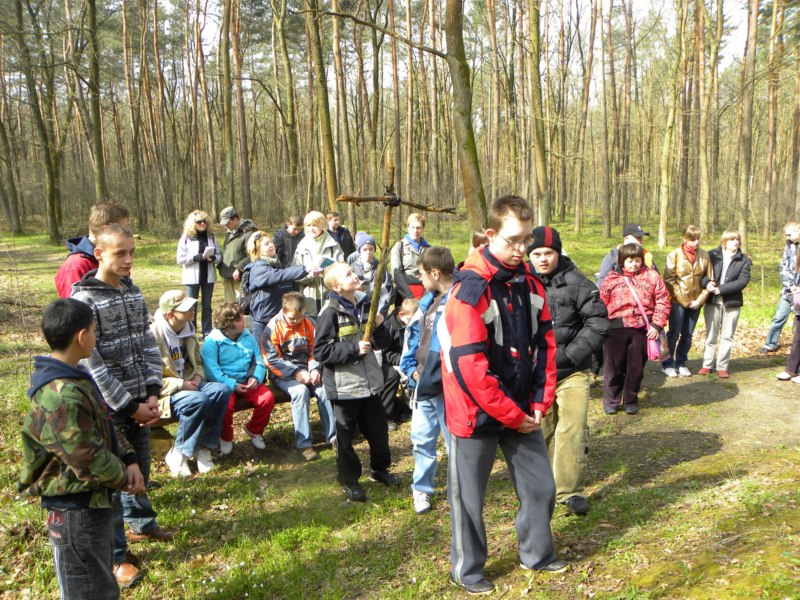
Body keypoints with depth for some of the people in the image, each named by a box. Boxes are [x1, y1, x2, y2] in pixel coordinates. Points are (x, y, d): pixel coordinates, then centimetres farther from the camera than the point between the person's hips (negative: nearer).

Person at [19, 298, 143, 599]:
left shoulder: (74, 378, 4)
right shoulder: (62, 398, -30)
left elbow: (105, 428, 11)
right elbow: (92, 462, -27)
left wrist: (129, 460, -3)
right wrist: (125, 478, -8)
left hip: (94, 501, 10)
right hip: (75, 511, -10)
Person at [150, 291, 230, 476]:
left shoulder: (187, 329, 8)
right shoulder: (154, 335, -17)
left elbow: (198, 362, 22)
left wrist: (198, 376, -1)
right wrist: (180, 384, -21)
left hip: (188, 383, 7)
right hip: (165, 391, -7)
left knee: (222, 391, -20)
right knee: (199, 400, -34)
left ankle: (203, 446, -8)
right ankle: (178, 454, -14)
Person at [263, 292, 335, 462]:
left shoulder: (308, 323, 5)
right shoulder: (274, 327, -7)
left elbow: (315, 350, 9)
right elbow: (272, 360, -12)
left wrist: (315, 369, -11)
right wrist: (296, 373, -21)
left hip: (305, 370, 4)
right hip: (283, 374, -4)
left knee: (324, 389, -24)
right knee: (301, 391, -33)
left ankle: (333, 436, -13)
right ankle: (303, 443, -28)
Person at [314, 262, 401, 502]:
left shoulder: (365, 305, 5)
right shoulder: (330, 312, -14)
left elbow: (382, 342, 13)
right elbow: (320, 351, -17)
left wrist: (379, 326, -8)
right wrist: (354, 350, -21)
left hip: (370, 381, 6)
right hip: (344, 385, -6)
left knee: (378, 428, 16)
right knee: (345, 434, 9)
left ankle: (379, 469, 40)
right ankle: (348, 479, 28)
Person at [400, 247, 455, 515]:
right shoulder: (427, 302, 10)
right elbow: (413, 336, 16)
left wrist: (443, 373, -22)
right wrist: (411, 368, 6)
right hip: (422, 384, 8)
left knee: (455, 440, 8)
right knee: (422, 440, 16)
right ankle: (421, 488, 32)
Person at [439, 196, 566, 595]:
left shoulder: (529, 282, 2)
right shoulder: (471, 288, -21)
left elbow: (543, 343, 7)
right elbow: (469, 365, -23)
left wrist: (540, 403, -2)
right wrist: (512, 416, -16)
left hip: (522, 409, 7)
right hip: (477, 412, -6)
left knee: (540, 485, 16)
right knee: (469, 496, 11)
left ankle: (536, 554, 40)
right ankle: (467, 569, 32)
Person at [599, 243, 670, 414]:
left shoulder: (652, 276, 5)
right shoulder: (612, 278, 4)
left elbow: (663, 301, 3)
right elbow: (601, 303, 3)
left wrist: (657, 324, -4)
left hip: (642, 329, 1)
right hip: (616, 329, -1)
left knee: (636, 366, 10)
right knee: (614, 365, 6)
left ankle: (631, 401, 26)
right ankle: (611, 401, 21)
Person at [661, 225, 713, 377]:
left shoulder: (704, 255, 3)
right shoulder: (675, 255, -7)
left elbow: (709, 280, 7)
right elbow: (668, 280, -10)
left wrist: (700, 300, -4)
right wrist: (684, 301, -12)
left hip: (695, 302, 4)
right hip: (677, 302, -4)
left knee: (687, 335, 10)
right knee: (674, 333, 0)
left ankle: (681, 363, 22)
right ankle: (667, 364, 11)